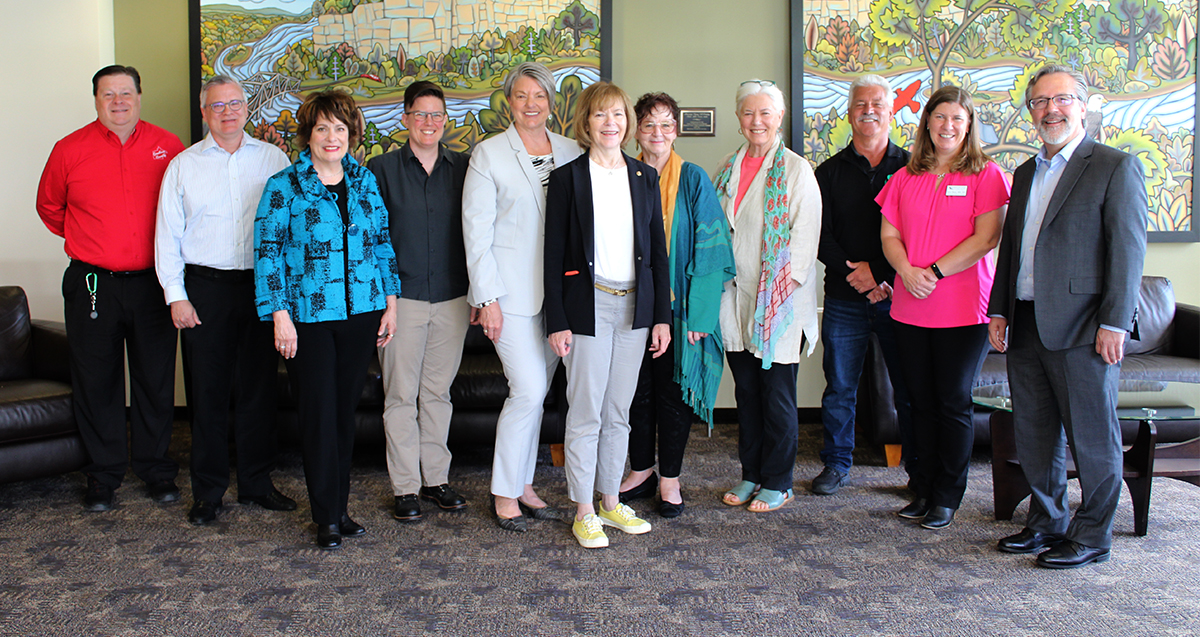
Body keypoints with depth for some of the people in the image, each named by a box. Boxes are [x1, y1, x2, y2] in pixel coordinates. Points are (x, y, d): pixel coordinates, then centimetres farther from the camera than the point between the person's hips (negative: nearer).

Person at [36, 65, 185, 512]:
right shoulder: (70, 150, 1)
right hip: (92, 285, 0)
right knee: (96, 382, 6)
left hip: (152, 283, 0)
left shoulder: (168, 148, 2)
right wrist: (87, 240, 13)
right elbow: (49, 207, 17)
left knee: (156, 379, 7)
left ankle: (155, 469, 21)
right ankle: (104, 475, 19)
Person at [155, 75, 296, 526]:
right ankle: (208, 492, 14)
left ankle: (256, 483, 19)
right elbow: (168, 235, 6)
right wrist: (176, 296, -2)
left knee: (259, 387, 7)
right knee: (207, 391, 2)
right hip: (205, 287, -1)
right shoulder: (183, 165, 7)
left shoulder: (273, 159, 8)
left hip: (262, 285, 1)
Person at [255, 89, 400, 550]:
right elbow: (267, 253, -4)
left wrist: (390, 302, 9)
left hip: (361, 313, 4)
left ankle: (340, 506, 22)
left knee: (346, 410, 10)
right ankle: (326, 517, 10)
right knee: (318, 414, -1)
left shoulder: (365, 181, 10)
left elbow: (383, 243, 14)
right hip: (308, 317, -3)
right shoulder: (283, 186, -2)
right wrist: (279, 315, -10)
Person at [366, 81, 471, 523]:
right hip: (401, 298, -2)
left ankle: (436, 479, 21)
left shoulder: (463, 168, 7)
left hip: (452, 299, 2)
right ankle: (405, 487, 12)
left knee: (438, 391, 11)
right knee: (400, 394, 2)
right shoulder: (382, 169, 1)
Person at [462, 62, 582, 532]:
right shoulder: (489, 154, -1)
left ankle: (523, 486, 22)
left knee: (535, 392, 9)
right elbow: (476, 230, -4)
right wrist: (487, 297, -10)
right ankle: (505, 494, 7)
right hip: (511, 291, -4)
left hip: (559, 292, 4)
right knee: (529, 390, -9)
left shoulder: (571, 153, 9)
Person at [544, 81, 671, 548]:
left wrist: (662, 315, 5)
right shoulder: (567, 178, -2)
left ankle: (611, 501, 24)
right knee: (585, 413, 0)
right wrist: (557, 322, -9)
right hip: (588, 307, -4)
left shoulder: (645, 177, 9)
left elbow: (658, 250, 10)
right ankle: (584, 512, 11)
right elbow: (555, 254, -3)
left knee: (619, 411, 12)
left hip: (635, 307, 4)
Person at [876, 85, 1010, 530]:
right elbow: (889, 234, 8)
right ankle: (923, 490, 21)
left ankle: (947, 498, 12)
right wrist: (907, 271, -11)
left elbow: (986, 238, -10)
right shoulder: (906, 178, 11)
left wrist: (934, 272, -15)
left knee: (954, 403, 1)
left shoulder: (986, 175, -1)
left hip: (964, 309, -4)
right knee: (922, 402, 10)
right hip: (910, 309, 4)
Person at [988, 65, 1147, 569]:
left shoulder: (1116, 167, -4)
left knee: (1092, 437, 3)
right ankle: (1046, 522, 27)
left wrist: (1114, 323, -15)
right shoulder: (1025, 174, 17)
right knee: (1033, 433, 13)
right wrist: (999, 310, 12)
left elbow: (1128, 249, -9)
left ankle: (1092, 536, 16)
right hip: (1025, 326, 7)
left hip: (1081, 328, -6)